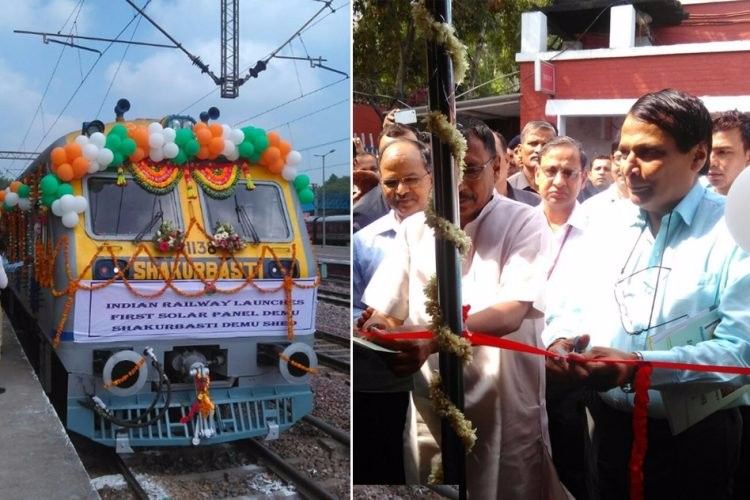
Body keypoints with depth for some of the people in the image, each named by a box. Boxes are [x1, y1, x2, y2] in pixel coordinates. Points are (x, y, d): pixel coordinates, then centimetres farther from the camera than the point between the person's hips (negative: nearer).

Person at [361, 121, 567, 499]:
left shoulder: (521, 223, -7)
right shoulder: (414, 228, 5)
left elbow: (512, 312, -20)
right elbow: (381, 312, 5)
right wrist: (377, 330, -20)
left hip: (505, 411, -3)